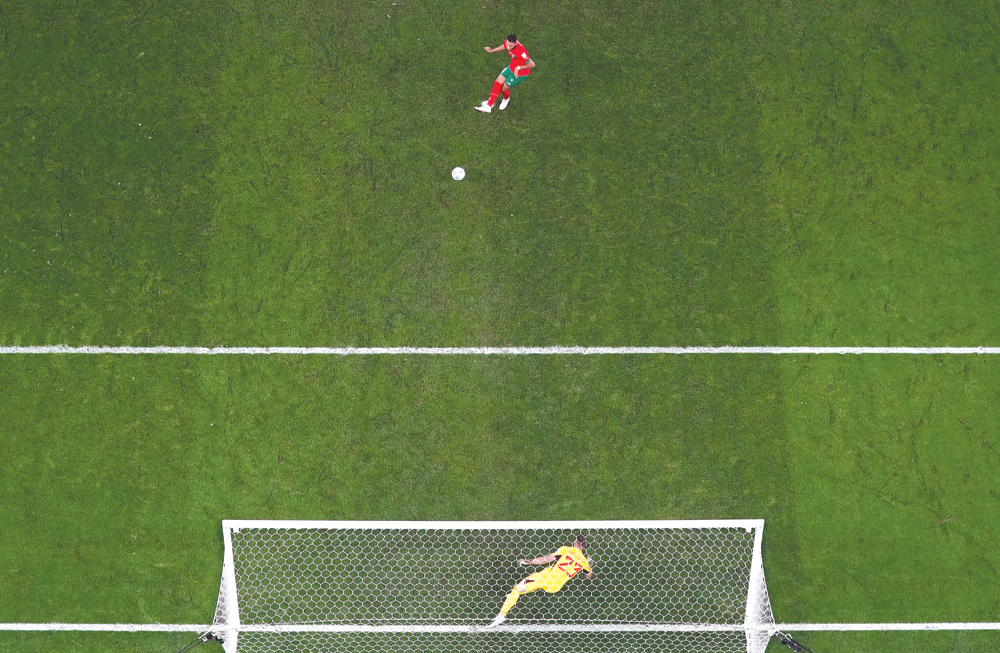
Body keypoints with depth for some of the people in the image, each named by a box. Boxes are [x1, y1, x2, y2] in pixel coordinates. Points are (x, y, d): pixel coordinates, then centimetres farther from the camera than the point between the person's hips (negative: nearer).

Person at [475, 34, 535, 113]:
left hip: (520, 73, -7)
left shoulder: (520, 52, -40)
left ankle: (506, 99, 46)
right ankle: (488, 106, 14)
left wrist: (519, 68, -19)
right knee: (497, 83, 5)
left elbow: (532, 65, -30)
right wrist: (492, 50, 24)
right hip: (511, 68, 7)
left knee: (503, 88, 8)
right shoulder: (508, 43, -17)